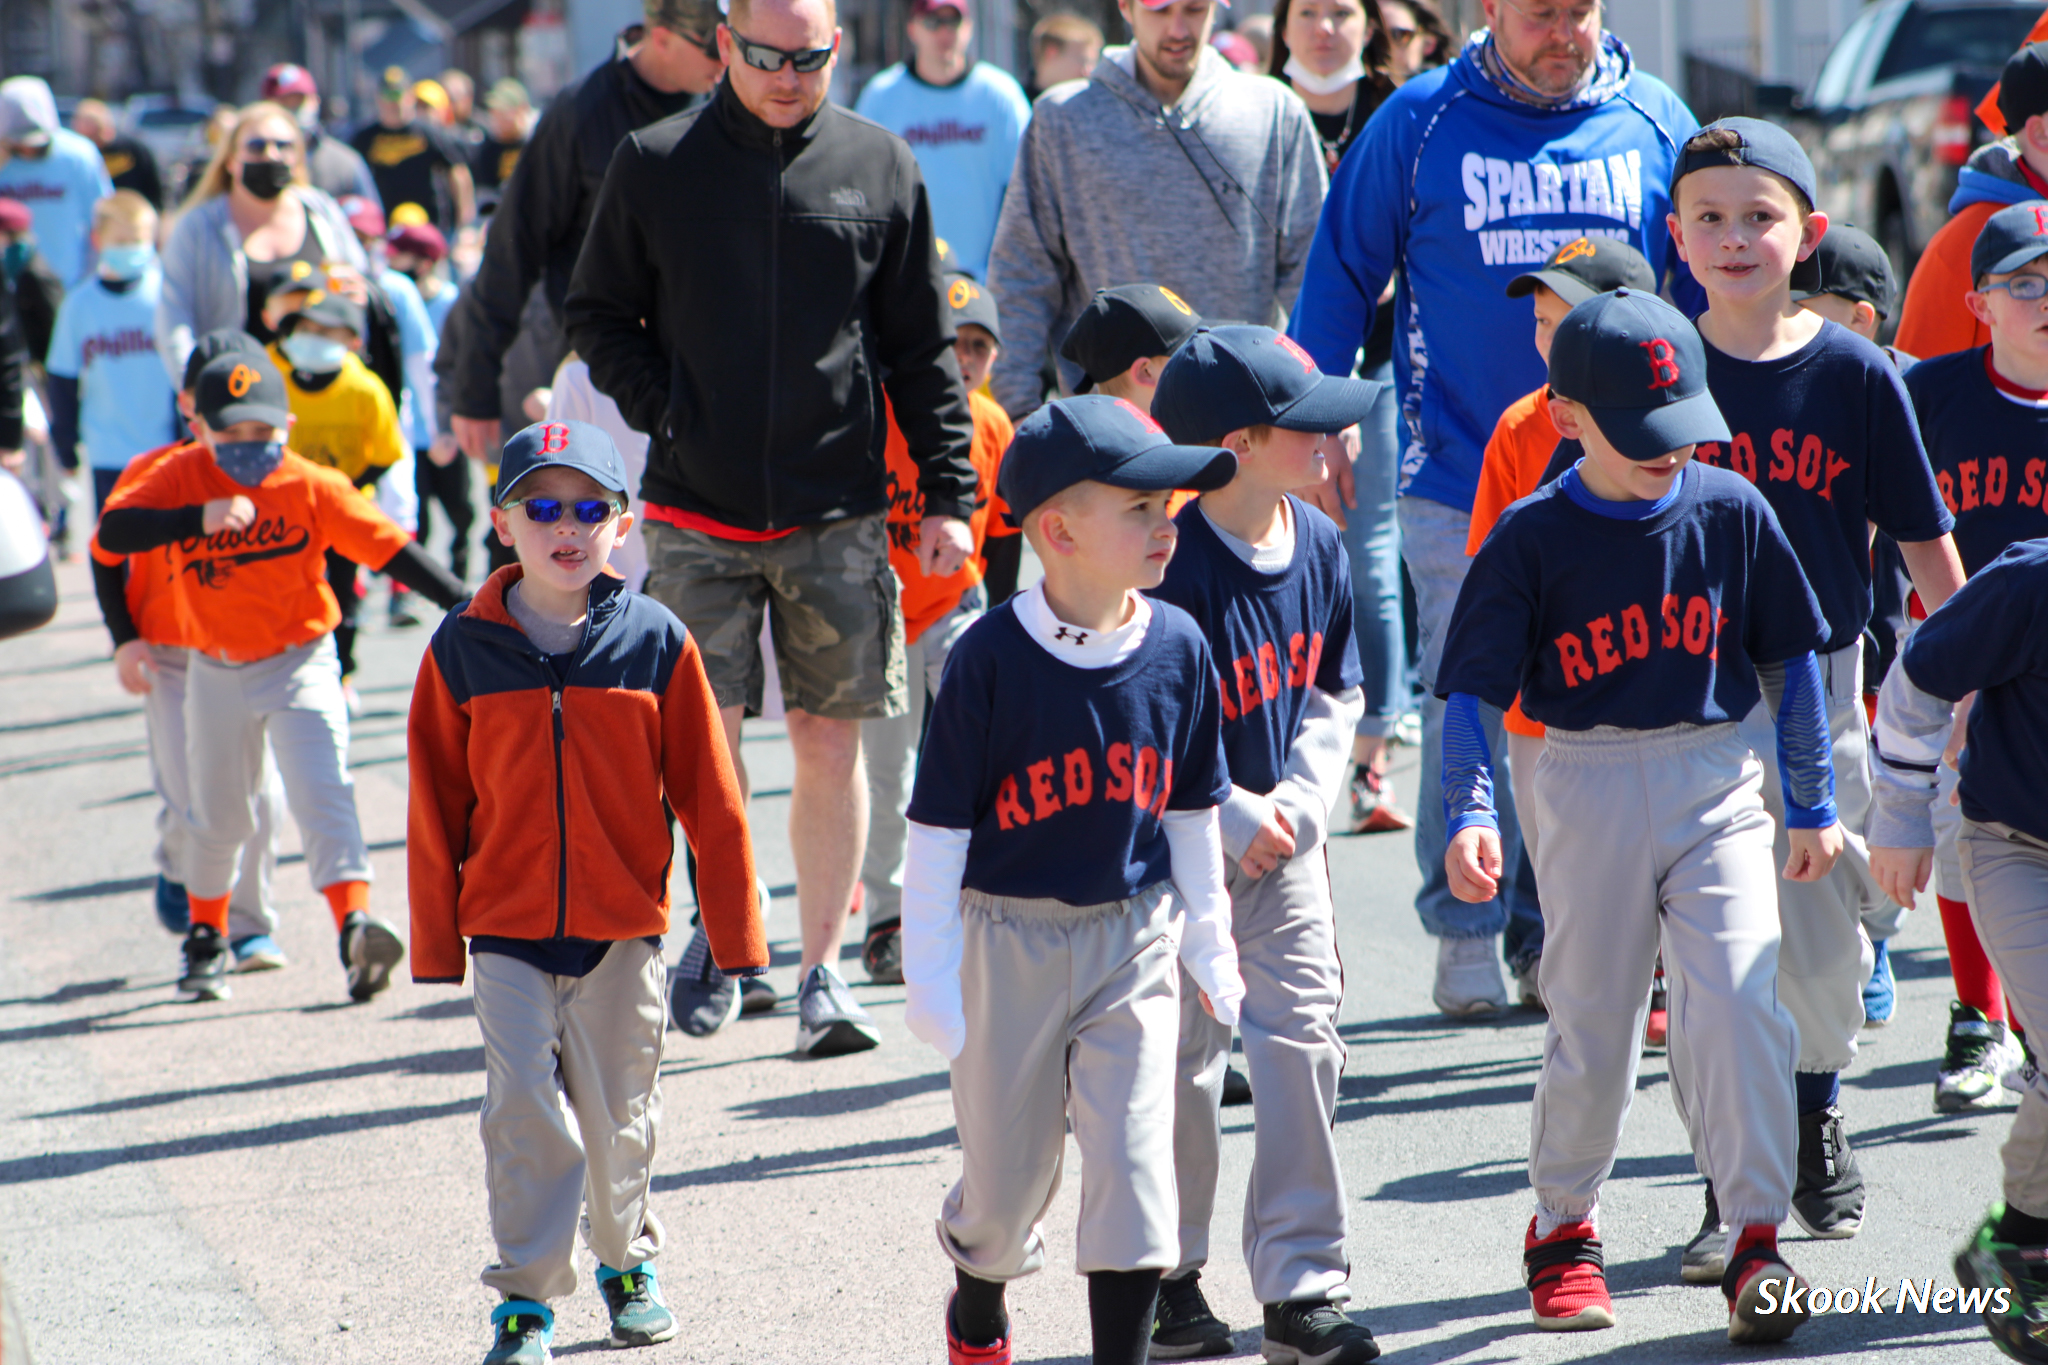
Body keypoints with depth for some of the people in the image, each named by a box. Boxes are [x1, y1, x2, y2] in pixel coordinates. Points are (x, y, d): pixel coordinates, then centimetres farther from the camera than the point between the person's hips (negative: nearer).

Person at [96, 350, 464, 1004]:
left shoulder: (313, 487, -12)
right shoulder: (182, 478, -11)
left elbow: (388, 546, -12)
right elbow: (112, 532, -25)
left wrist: (462, 604, -19)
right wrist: (199, 519, -38)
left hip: (299, 661, -2)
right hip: (215, 672, 2)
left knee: (323, 796, -19)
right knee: (218, 818, 15)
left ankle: (354, 923, -31)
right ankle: (206, 938, 37)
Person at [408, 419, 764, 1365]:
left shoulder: (657, 642, -4)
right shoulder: (463, 648, -3)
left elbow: (709, 797, 1)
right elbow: (436, 807, 2)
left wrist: (734, 930, 1)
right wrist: (436, 944, 2)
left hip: (624, 930, 1)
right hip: (508, 931, 0)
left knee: (618, 1109, 11)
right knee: (527, 1108, -8)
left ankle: (626, 1259, 35)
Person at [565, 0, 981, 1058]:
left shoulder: (880, 168, 4)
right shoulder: (654, 166, 2)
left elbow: (921, 347, 8)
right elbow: (597, 315, 10)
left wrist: (947, 494, 3)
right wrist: (664, 414, -6)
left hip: (839, 513, 1)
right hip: (697, 511, -1)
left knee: (832, 743, 1)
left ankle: (821, 972, 9)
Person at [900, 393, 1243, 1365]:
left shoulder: (1177, 648, -3)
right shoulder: (990, 658, -14)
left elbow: (1192, 812, 10)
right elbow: (938, 825, -9)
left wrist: (1209, 948, 13)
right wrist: (929, 974, -10)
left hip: (1134, 940, 2)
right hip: (1010, 943, -2)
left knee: (1133, 1158, -7)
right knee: (1008, 1168, 10)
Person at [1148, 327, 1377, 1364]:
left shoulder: (1318, 545, 0)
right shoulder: (1175, 566, -22)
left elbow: (1335, 695, 9)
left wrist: (1299, 803, -5)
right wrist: (1233, 816, -17)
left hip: (1285, 842, 5)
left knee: (1302, 1045, -1)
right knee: (1182, 1058, 3)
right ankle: (1169, 1279, 20)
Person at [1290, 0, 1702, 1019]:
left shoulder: (1655, 124, 6)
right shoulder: (1421, 122, 1)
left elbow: (1706, 285, 15)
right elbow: (1342, 272, 6)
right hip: (1459, 471, -2)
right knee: (1468, 710, -3)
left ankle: (1556, 933, 14)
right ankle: (1467, 933, 6)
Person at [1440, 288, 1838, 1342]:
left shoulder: (1730, 509, -1)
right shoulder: (1530, 539, -8)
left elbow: (1792, 659, 9)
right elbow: (1472, 692, -8)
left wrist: (1812, 802, 12)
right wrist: (1470, 812, -23)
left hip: (1716, 783, 1)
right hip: (1588, 787, -1)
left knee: (1738, 1002, -14)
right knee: (1592, 1027, 6)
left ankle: (1755, 1239, -7)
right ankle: (1563, 1228, 27)